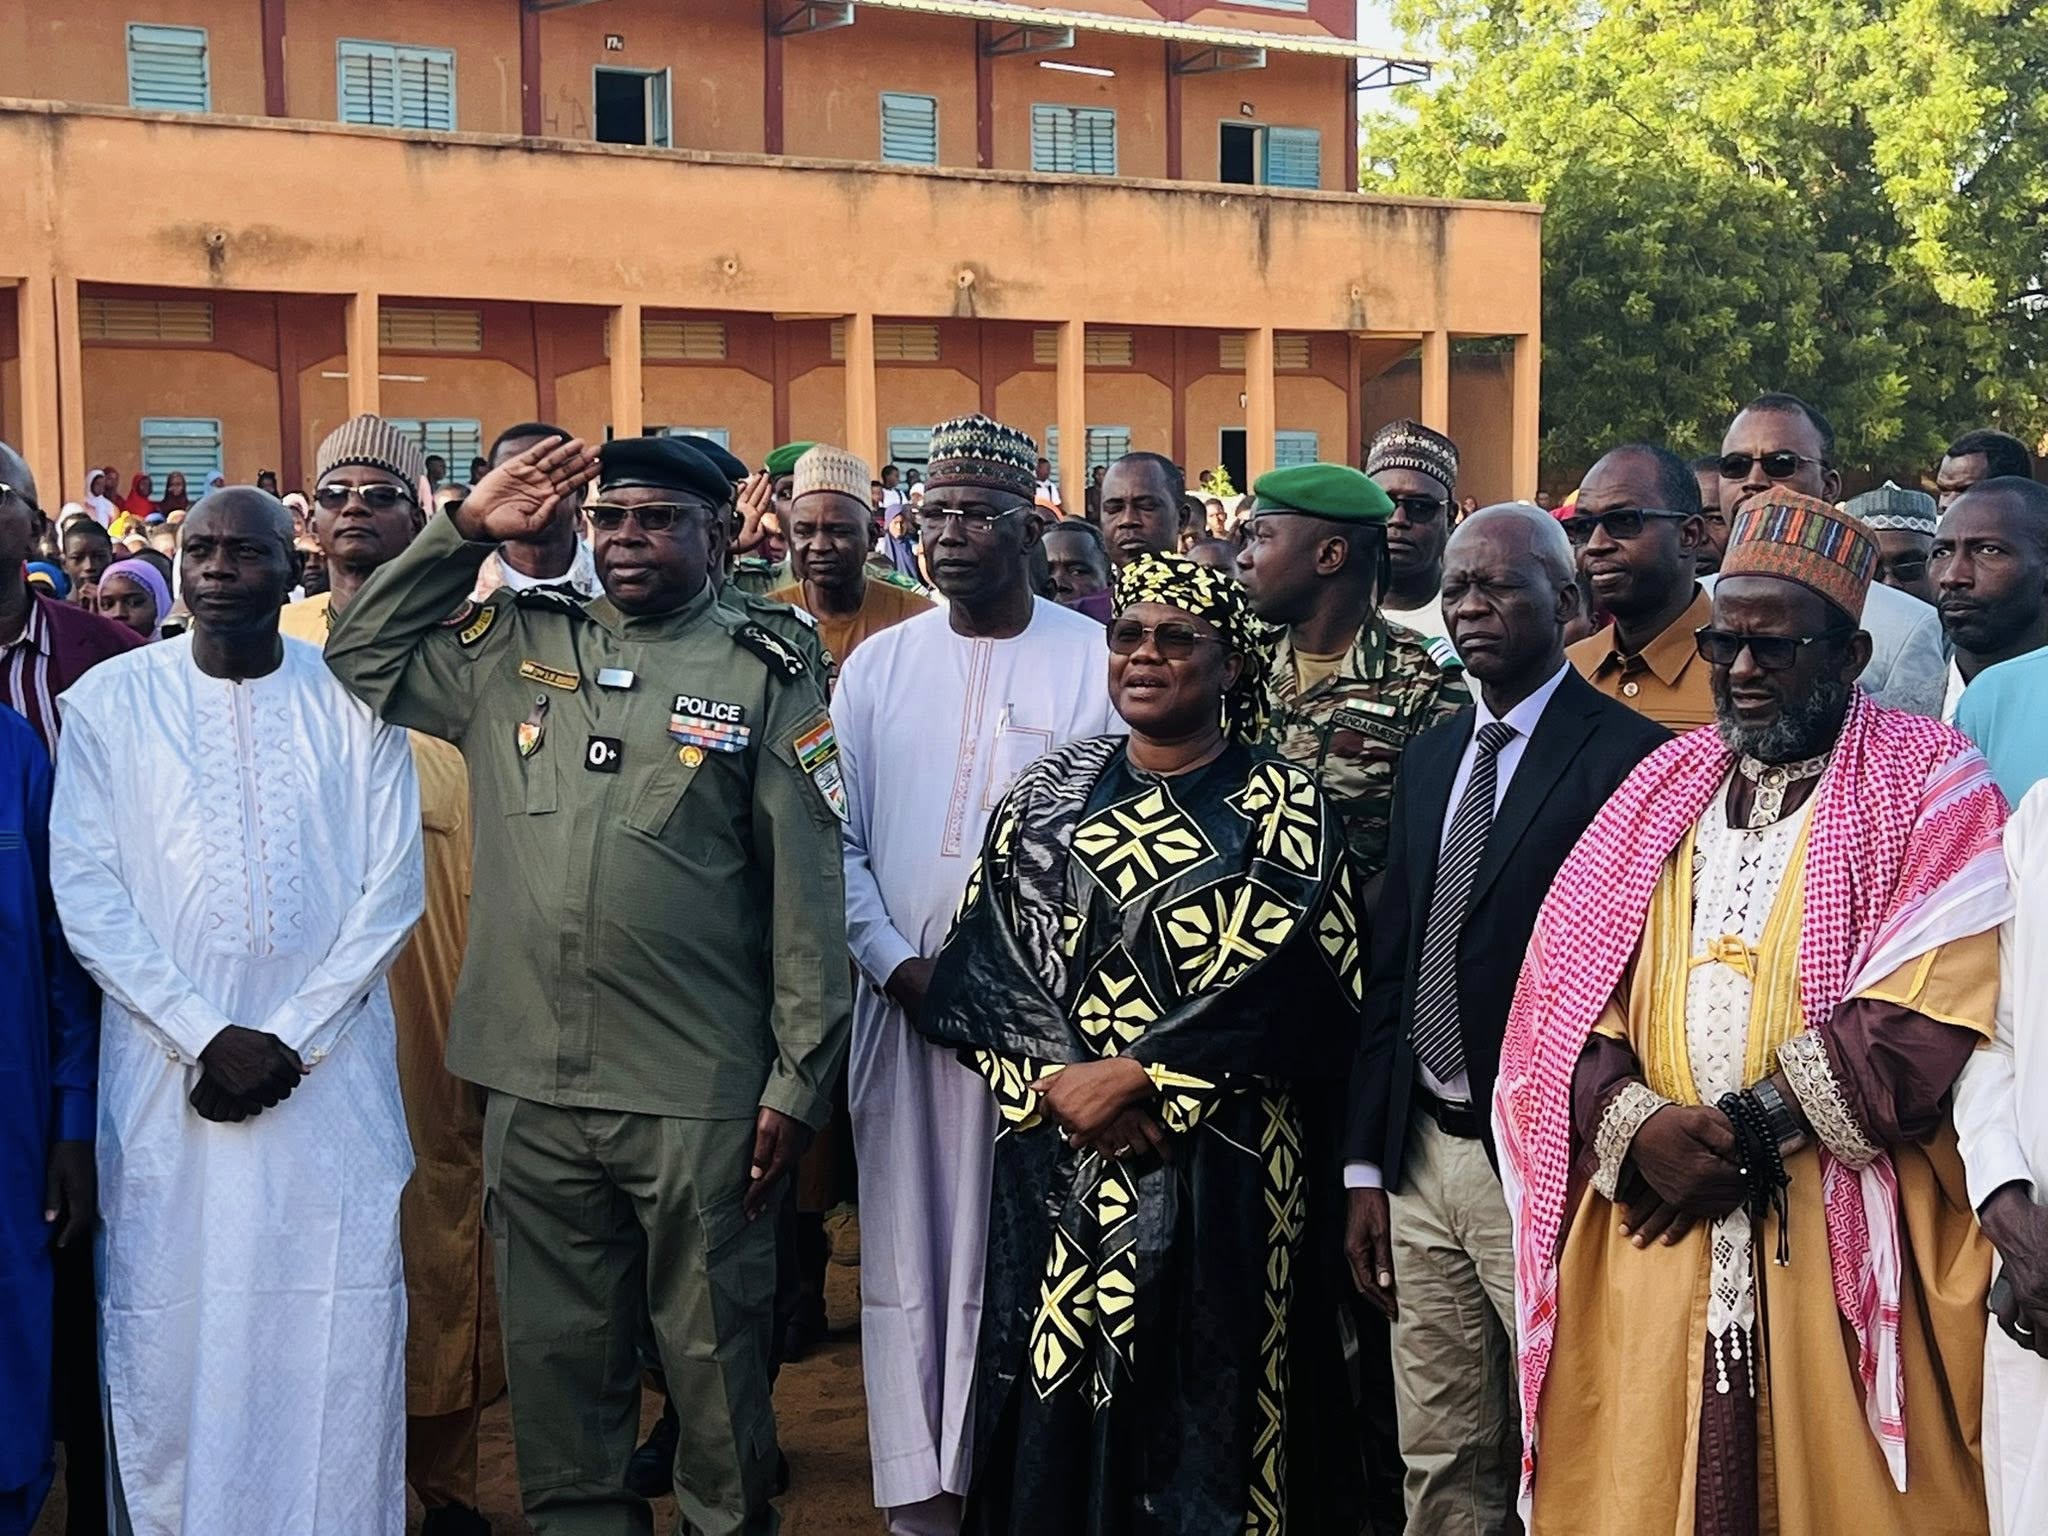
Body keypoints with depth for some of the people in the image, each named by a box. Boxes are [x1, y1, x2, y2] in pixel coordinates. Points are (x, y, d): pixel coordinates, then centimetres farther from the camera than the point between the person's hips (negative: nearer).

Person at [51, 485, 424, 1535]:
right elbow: (86, 894, -2)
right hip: (165, 1070, 0)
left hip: (330, 1073, 0)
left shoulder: (354, 700, 3)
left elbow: (393, 887, 1)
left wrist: (291, 1039, -8)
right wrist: (204, 1036, -10)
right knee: (167, 1326, 3)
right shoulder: (108, 701, 3)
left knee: (340, 1332, 2)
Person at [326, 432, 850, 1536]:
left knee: (713, 1351, 10)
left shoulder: (766, 679, -1)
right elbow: (357, 659, 16)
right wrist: (463, 531, 7)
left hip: (699, 1093, -3)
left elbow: (806, 894, -3)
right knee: (555, 1353, 14)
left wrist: (798, 1081, -6)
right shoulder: (510, 649, 10)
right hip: (531, 1081, 3)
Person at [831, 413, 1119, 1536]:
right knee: (907, 1250, 6)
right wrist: (898, 965, -6)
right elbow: (835, 839, 7)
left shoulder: (1096, 660, -1)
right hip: (904, 1006, 3)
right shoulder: (878, 664, 9)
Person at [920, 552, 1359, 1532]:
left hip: (1222, 1173, -3)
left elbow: (1302, 991, -10)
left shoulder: (1285, 809, 0)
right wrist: (1058, 1081, -12)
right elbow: (978, 969, 3)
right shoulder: (1046, 794, 9)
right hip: (1055, 1165, 3)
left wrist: (1137, 1075, -15)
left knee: (1201, 1414, 3)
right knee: (1056, 1423, 6)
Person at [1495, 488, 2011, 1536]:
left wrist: (1747, 1127, -15)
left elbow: (1941, 1007, -13)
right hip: (1657, 1235, 4)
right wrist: (1639, 1127, -13)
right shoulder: (1660, 794, 13)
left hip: (1843, 1243, -4)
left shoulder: (1930, 790, 0)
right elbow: (1568, 996, 6)